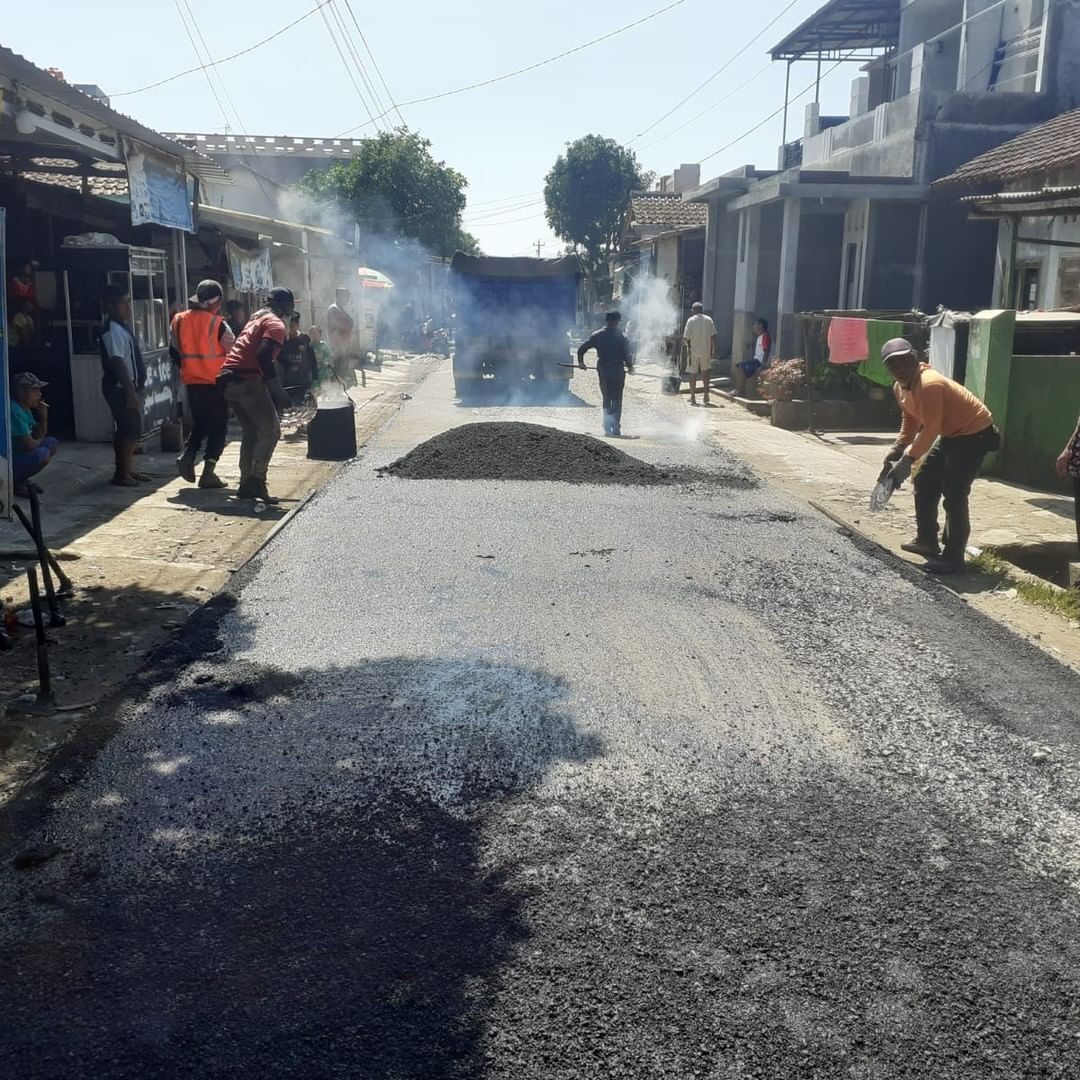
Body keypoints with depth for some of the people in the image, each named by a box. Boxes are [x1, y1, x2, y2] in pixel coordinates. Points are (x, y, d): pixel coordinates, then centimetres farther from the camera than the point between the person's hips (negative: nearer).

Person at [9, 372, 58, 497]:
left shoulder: (25, 408, 7)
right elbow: (29, 444, -26)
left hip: (19, 453, 10)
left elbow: (39, 435, 15)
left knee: (52, 443, 13)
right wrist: (39, 441, -2)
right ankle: (13, 482, -7)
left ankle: (21, 479, 9)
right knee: (42, 453, -29)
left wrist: (44, 417, -2)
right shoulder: (14, 411, -24)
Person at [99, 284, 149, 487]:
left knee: (132, 430, 14)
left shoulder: (123, 327, 15)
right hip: (120, 388, -10)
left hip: (130, 387, 10)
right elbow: (117, 363, -23)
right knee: (127, 430, -8)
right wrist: (130, 390, -26)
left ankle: (127, 470, 22)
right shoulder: (113, 331, -16)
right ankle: (120, 473, -2)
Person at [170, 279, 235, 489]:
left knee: (199, 424, 22)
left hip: (191, 383, 5)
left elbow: (174, 352, 12)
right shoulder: (217, 324, -14)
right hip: (216, 383, -5)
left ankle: (187, 456, 2)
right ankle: (208, 472, 0)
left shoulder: (178, 322, 3)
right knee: (218, 428, 4)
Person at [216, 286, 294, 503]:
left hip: (228, 379, 9)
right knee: (270, 431, -5)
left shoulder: (258, 318, 26)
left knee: (251, 432, 17)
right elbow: (264, 356, -19)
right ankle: (256, 481, -15)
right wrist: (278, 392, -18)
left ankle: (246, 485, 15)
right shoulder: (276, 324, -3)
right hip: (246, 380, -9)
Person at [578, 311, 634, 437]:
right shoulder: (622, 337, -7)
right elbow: (627, 355, -13)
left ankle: (608, 427, 7)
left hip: (603, 371, 2)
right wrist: (630, 366, 4)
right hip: (618, 371, -2)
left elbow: (581, 348, 0)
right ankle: (616, 428, 5)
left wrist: (581, 362, 14)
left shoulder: (597, 335, 1)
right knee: (617, 399, 8)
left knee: (606, 398, 15)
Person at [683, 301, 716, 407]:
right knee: (705, 372, 17)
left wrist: (688, 347, 7)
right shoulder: (709, 320, 1)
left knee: (692, 374, 6)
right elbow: (713, 336, -2)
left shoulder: (691, 320, -6)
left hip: (693, 351, -2)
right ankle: (706, 394, 12)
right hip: (706, 351, 2)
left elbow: (686, 337, -8)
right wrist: (713, 349, 5)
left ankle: (693, 397, 6)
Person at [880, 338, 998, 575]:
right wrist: (895, 452, 1)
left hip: (975, 433, -10)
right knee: (924, 482, 13)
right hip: (951, 434, 10)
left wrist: (907, 459, -28)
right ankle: (927, 542, 25)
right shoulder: (899, 387, 1)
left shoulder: (929, 385, -30)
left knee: (953, 494, -15)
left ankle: (953, 558, -9)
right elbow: (911, 422, 12)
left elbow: (930, 430, -30)